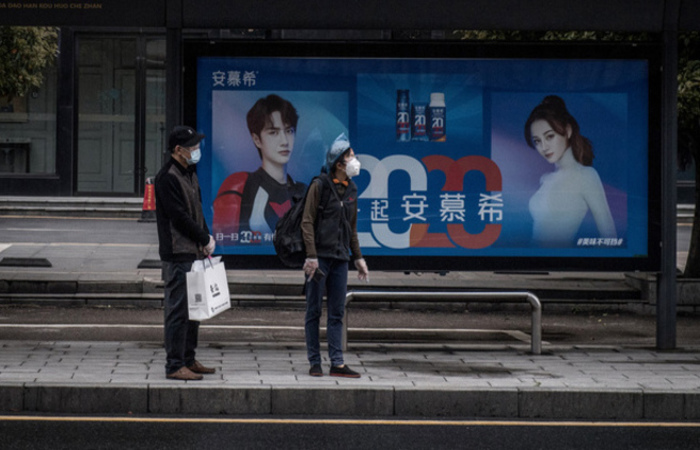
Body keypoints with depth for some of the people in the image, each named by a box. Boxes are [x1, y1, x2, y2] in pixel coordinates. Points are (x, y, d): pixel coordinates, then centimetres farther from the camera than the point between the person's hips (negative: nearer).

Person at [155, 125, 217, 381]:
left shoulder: (190, 173, 17)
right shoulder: (168, 178, -14)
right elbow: (180, 216, -18)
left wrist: (205, 240, 6)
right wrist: (206, 239, -10)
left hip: (194, 253, 10)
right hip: (177, 255, -10)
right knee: (178, 309, -8)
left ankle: (188, 360, 22)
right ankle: (175, 365, -6)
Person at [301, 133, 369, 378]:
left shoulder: (351, 189, 12)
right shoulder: (320, 185, -7)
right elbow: (307, 222, -10)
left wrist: (358, 257, 17)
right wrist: (311, 256, -17)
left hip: (340, 258, 6)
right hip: (320, 257, -6)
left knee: (337, 313, 5)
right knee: (314, 312, 1)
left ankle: (337, 364, 6)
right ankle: (315, 363, 6)